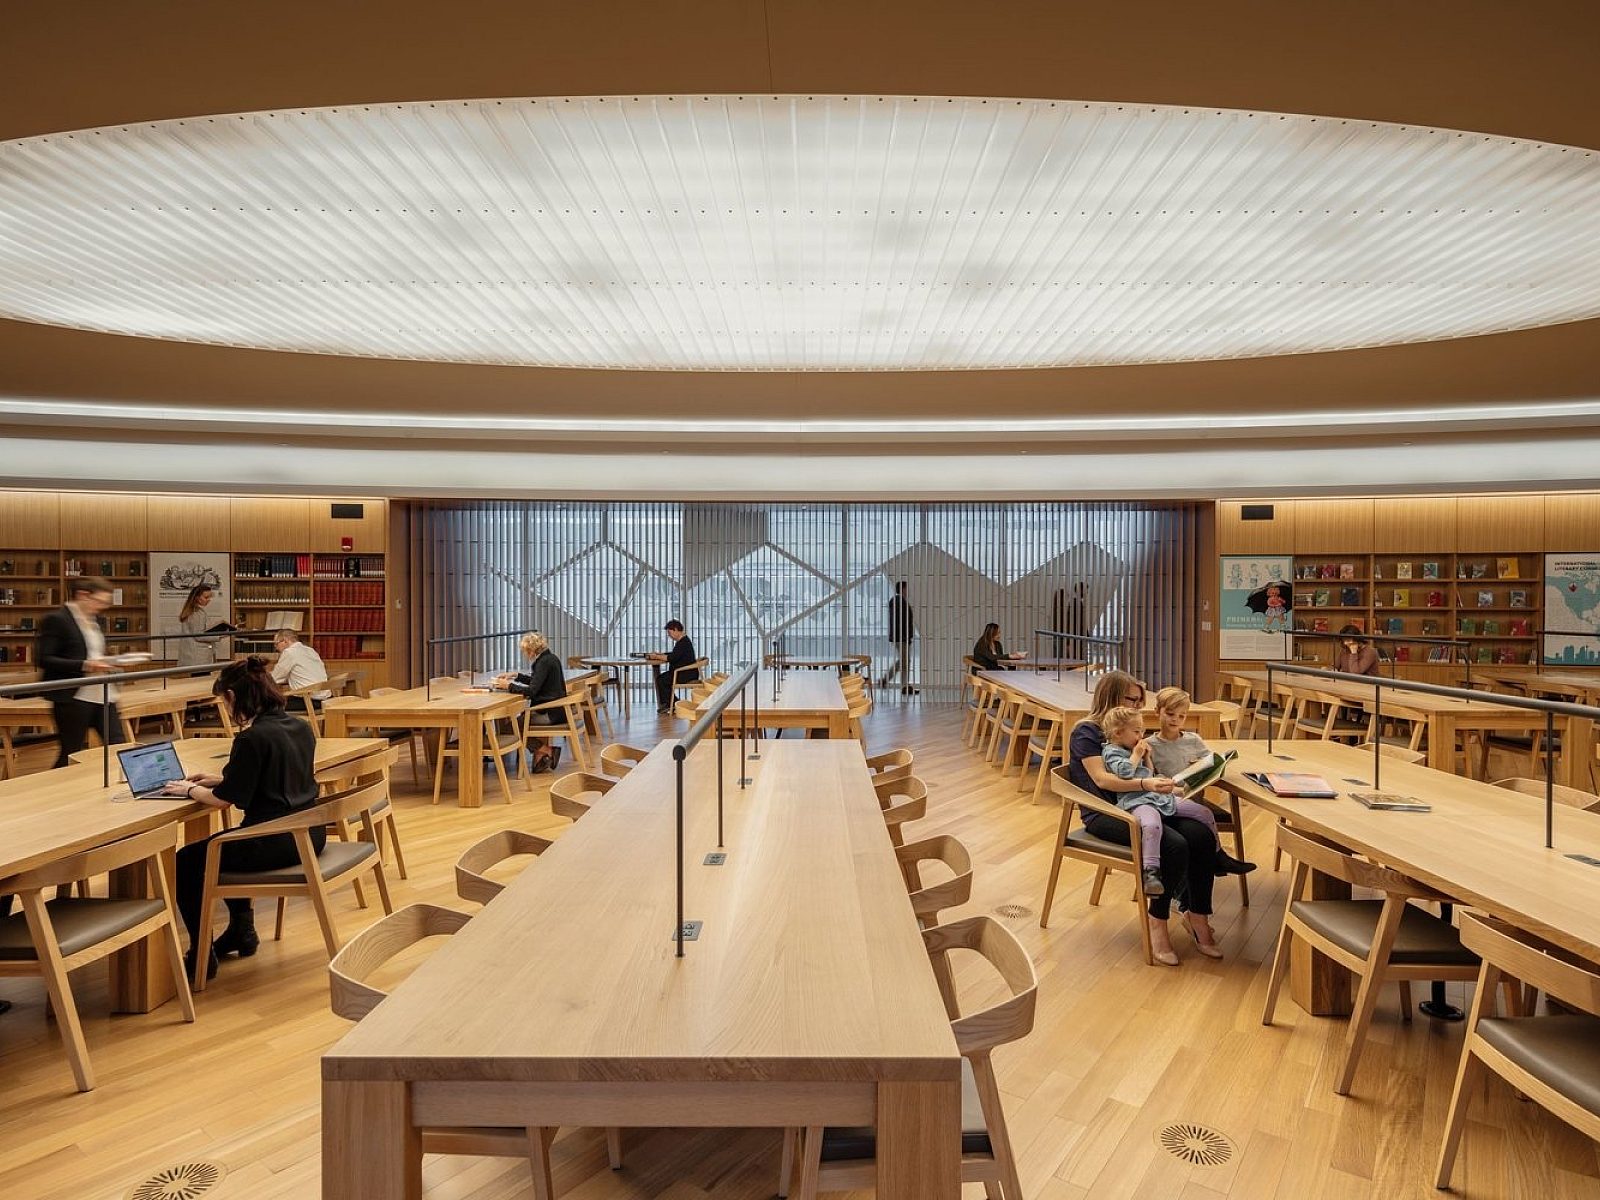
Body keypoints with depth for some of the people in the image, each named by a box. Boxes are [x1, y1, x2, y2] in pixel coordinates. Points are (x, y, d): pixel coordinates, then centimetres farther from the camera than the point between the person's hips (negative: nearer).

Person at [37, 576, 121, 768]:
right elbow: (44, 660, -15)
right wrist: (85, 665, -22)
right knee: (70, 753, 2)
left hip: (103, 695, 7)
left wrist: (104, 662, 6)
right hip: (73, 697, -7)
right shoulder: (56, 620, -9)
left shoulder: (94, 620, 13)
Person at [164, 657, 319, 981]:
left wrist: (189, 790, 6)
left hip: (275, 843, -9)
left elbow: (224, 799, -12)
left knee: (185, 863, 13)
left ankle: (201, 955, 18)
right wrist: (217, 780, 20)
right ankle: (242, 930, 41)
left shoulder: (252, 738, -19)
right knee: (222, 844, 35)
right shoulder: (300, 727, 6)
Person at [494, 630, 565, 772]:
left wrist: (508, 686, -13)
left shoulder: (544, 662, -17)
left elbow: (532, 691, -23)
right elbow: (537, 682, 25)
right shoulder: (550, 657, 11)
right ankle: (542, 754, 16)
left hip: (550, 713, -10)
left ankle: (546, 750, 3)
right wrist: (516, 676, 22)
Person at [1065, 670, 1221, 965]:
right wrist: (1144, 784, -30)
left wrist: (1169, 785, 0)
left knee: (1202, 836, -16)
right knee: (1174, 845, -28)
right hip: (1105, 814, -7)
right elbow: (1101, 779, -17)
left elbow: (1145, 775, 21)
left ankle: (1198, 917, -8)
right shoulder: (1086, 731, -5)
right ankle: (1157, 923, -11)